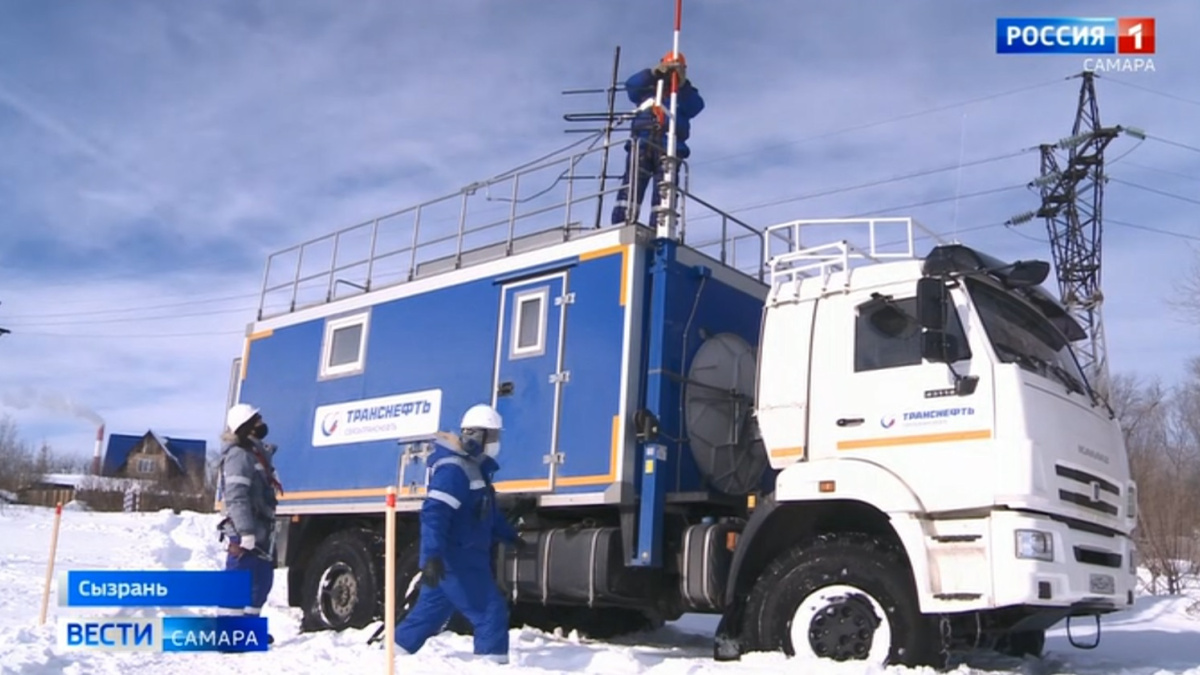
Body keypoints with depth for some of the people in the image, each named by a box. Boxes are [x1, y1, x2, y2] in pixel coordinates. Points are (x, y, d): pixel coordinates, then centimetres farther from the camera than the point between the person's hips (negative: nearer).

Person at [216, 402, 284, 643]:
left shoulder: (257, 452, 19)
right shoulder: (238, 455, -13)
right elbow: (236, 497, -22)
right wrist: (246, 532, -26)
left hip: (260, 530, 10)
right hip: (245, 532, -10)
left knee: (262, 579, 16)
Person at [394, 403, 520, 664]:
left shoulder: (474, 467, 17)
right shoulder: (453, 469, -18)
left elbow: (487, 512, 30)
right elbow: (434, 514, -28)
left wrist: (510, 536, 34)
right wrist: (431, 556, -36)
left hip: (462, 559, 10)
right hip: (456, 560, -10)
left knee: (429, 612, 17)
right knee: (491, 611, -8)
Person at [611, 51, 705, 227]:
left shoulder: (686, 94, 23)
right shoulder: (647, 89, 23)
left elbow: (696, 106, 1)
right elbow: (631, 85, 2)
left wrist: (683, 84, -14)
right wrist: (655, 71, -11)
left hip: (669, 148, 0)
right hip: (642, 144, 0)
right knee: (630, 189, -12)